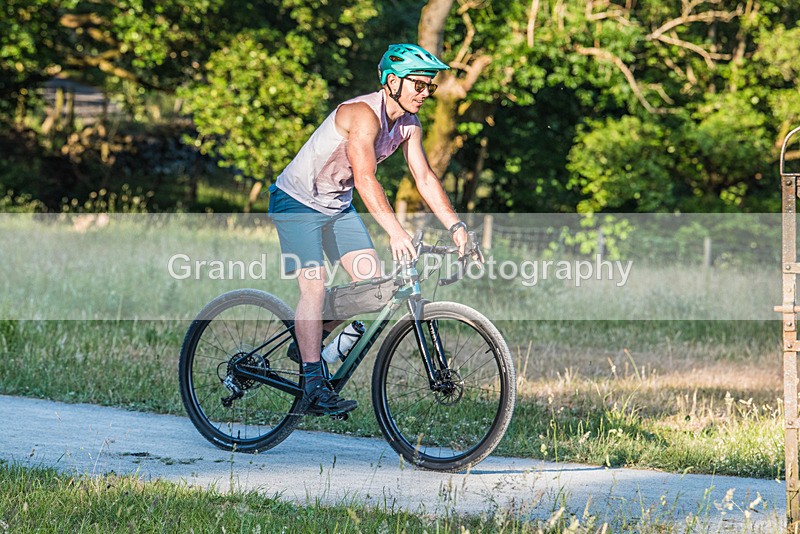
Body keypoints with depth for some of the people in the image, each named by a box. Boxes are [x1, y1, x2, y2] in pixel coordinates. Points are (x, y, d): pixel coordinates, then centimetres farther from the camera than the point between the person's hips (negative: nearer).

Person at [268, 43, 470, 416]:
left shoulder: (408, 125, -4)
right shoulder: (364, 115, -31)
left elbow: (425, 178, -3)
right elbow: (365, 179, -41)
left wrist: (456, 227, -15)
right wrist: (396, 233, -50)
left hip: (338, 205, 8)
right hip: (297, 202, -8)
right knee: (314, 285, -16)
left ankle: (308, 343, 15)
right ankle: (314, 387, -15)